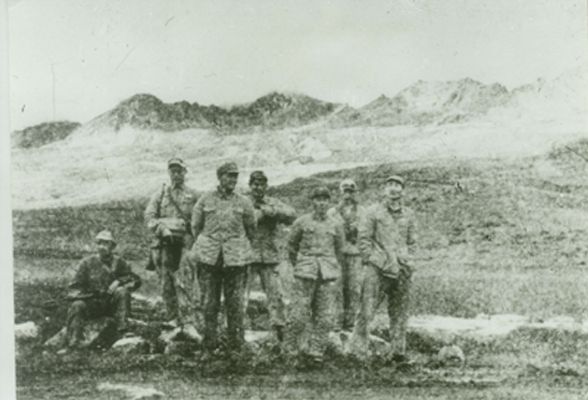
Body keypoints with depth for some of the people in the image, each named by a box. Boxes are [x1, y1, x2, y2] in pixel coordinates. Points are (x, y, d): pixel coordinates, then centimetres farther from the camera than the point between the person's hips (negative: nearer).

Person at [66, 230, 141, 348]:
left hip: (112, 304, 0)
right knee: (77, 306, -28)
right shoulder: (87, 263, 3)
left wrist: (119, 281, -15)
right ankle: (74, 341, -25)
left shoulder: (118, 263, 3)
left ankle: (122, 329, -27)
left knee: (122, 292, -29)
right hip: (92, 303, 1)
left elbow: (136, 280, 2)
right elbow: (76, 286, 5)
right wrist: (76, 294, -18)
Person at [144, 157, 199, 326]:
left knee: (186, 277, -18)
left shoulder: (193, 195, 11)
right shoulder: (160, 194, 13)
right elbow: (149, 217, 5)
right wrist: (163, 229, -11)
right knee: (167, 282, 3)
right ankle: (173, 319, 11)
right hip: (164, 242, 2)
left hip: (186, 242, -1)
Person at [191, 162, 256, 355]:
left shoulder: (244, 203, 2)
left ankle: (236, 347, 11)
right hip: (209, 258, 0)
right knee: (209, 304, 4)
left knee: (235, 303, 1)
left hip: (236, 259, 0)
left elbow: (251, 229, 15)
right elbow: (195, 226, 13)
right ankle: (208, 348, 13)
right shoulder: (205, 201, 2)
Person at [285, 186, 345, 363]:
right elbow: (292, 246, 16)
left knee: (325, 316, -2)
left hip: (327, 275, 2)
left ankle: (316, 351, 7)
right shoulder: (301, 222, 3)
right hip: (305, 274, -2)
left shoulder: (335, 226, 10)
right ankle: (291, 349, 12)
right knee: (299, 314, -4)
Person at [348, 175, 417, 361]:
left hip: (402, 271, 4)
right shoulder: (373, 212, 1)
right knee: (367, 309, -7)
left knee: (400, 312, 7)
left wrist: (408, 262, 8)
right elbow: (363, 239, 0)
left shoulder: (408, 214, 14)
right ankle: (358, 347, 0)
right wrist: (372, 260, -6)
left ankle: (398, 350, 15)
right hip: (378, 269, -4)